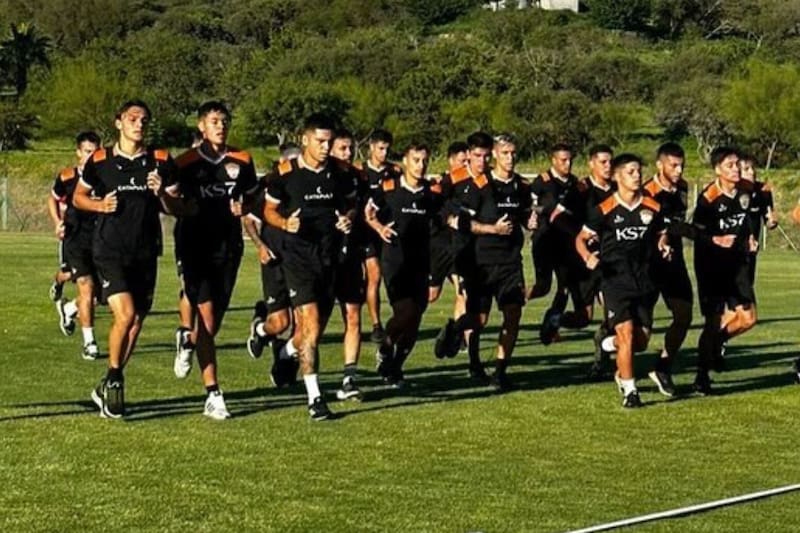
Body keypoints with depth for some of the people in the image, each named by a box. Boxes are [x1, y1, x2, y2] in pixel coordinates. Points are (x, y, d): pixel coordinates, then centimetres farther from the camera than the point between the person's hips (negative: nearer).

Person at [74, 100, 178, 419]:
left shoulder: (160, 162, 4)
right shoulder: (100, 160, 0)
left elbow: (175, 209, 8)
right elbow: (78, 197, 12)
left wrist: (161, 194, -13)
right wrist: (100, 205, -7)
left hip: (145, 254, 3)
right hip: (109, 251, -3)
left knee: (136, 323, 7)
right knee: (126, 314, -18)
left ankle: (108, 389, 24)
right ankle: (113, 379, 4)